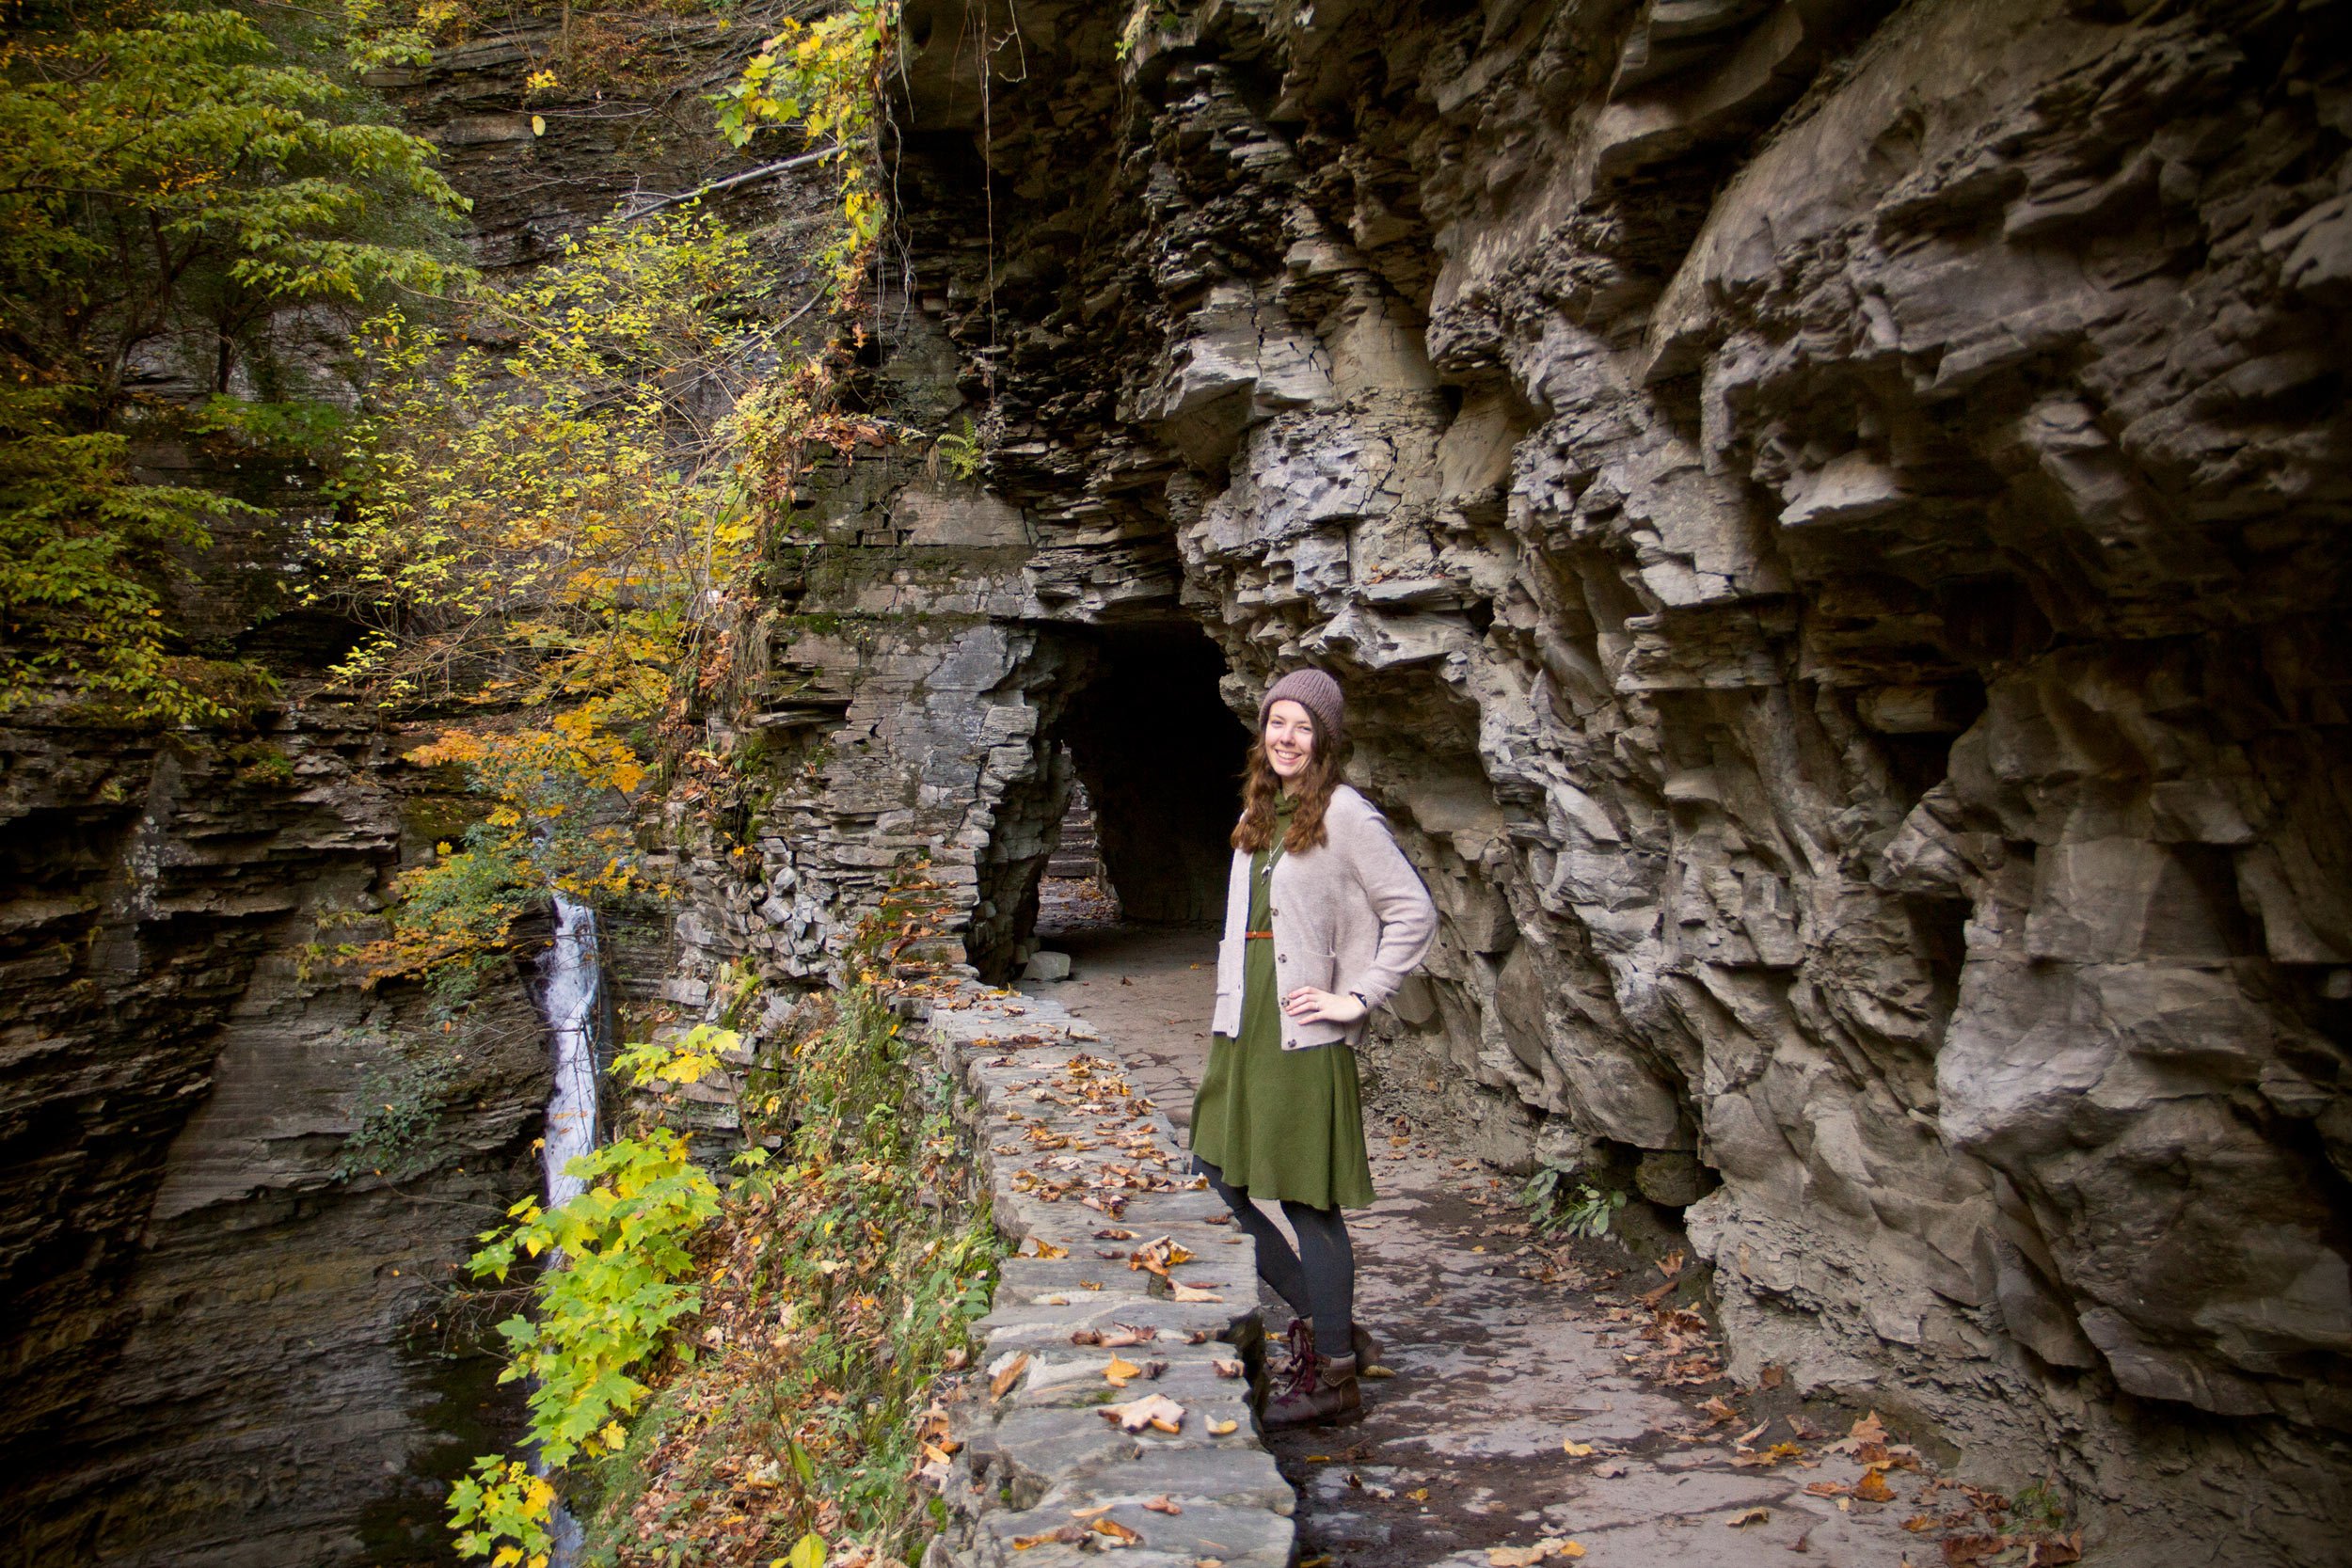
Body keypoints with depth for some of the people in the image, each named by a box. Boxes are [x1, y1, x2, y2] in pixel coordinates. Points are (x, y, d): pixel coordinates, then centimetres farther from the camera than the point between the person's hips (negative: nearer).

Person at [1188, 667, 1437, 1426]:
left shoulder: (1344, 814, -9)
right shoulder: (1257, 811, 13)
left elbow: (1414, 914, -11)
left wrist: (1358, 997, -13)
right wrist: (1230, 1013, 15)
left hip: (1305, 1034, -8)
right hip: (1244, 1028, 8)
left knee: (1308, 1199, 0)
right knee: (1222, 1170, 11)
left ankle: (1334, 1372, 16)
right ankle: (1320, 1317, 28)